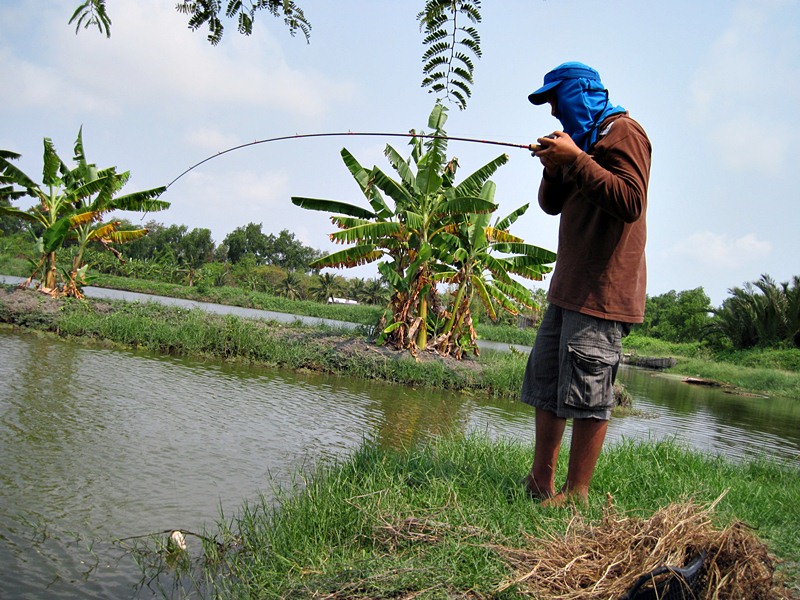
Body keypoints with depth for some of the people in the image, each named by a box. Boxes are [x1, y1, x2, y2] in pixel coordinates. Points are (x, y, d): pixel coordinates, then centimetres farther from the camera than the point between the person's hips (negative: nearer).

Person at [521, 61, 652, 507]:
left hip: (602, 290, -10)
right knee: (546, 383, 10)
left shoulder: (623, 132, -6)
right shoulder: (585, 140, 24)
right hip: (571, 287, 10)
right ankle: (541, 483, 16)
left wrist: (575, 160, -20)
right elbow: (551, 204, 23)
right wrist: (554, 167, 4)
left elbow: (630, 202, -21)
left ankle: (576, 495, -3)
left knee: (588, 394, -9)